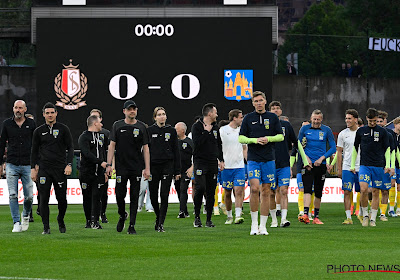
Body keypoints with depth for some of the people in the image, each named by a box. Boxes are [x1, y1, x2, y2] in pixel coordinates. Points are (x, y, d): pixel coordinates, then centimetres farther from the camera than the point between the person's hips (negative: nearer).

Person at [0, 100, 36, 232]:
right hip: (11, 165, 0)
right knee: (13, 195, -6)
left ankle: (25, 215, 27)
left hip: (27, 165, 0)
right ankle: (17, 223, -1)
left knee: (29, 196, -1)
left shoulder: (31, 124, 5)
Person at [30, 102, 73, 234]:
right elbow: (34, 151, 12)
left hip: (60, 169, -1)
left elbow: (70, 148, 4)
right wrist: (33, 169, 4)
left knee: (62, 198, 1)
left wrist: (69, 165, -7)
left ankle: (60, 219, 27)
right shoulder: (39, 131, 8)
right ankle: (46, 227, 0)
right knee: (44, 199, -5)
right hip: (44, 169, 1)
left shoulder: (63, 129, 4)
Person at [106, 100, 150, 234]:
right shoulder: (117, 126, 5)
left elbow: (145, 148, 6)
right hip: (121, 166, 0)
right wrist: (109, 165, -5)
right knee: (119, 194, -3)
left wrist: (147, 168, -1)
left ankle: (132, 225, 4)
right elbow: (112, 146, 4)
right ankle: (122, 216, 25)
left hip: (137, 168, 0)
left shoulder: (141, 127, 6)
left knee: (134, 197, 0)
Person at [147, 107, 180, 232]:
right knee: (153, 196, 4)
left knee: (164, 196, -7)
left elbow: (176, 151, 8)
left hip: (168, 165, 0)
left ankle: (161, 223, -3)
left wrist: (177, 171, 4)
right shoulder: (149, 130, 3)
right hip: (153, 165, 0)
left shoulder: (171, 131, 6)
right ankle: (158, 216, 31)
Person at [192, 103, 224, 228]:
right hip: (200, 162, -5)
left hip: (213, 163, 5)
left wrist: (221, 160, 17)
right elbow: (197, 142, -17)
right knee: (200, 188, -16)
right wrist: (206, 131, -13)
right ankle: (197, 217, -3)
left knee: (211, 192, 3)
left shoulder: (215, 127, 15)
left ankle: (209, 219, 7)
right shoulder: (197, 126, -4)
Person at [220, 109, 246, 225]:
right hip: (226, 167, -2)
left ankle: (238, 215, -19)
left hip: (239, 166, 2)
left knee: (239, 191, -12)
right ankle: (229, 216, 20)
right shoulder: (222, 130, -2)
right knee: (227, 193, 6)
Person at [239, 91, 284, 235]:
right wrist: (255, 140, -12)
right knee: (254, 188, -16)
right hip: (253, 159, -1)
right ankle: (254, 223, -5)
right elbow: (241, 138, 4)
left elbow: (281, 136, 8)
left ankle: (263, 225, 8)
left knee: (266, 191, 3)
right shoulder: (248, 118, 5)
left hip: (269, 159, 1)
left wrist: (268, 139, -10)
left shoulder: (273, 117, 8)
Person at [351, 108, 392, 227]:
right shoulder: (361, 131, 6)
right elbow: (355, 148, 14)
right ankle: (365, 215, 0)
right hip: (364, 165, 0)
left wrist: (387, 165, -3)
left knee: (375, 192, 2)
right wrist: (352, 165, 12)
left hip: (378, 166, 0)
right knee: (363, 189, -16)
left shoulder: (382, 132, 4)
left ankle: (373, 219, 9)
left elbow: (387, 149, 7)